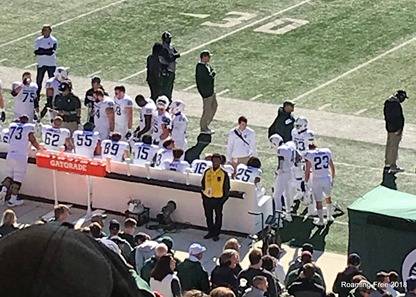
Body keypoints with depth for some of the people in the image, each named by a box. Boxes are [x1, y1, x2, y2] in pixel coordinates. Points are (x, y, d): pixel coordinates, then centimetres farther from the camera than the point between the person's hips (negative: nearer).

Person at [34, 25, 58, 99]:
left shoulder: (53, 41, -6)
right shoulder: (38, 40, 3)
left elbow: (51, 52, -17)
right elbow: (36, 52, -6)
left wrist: (41, 51, -12)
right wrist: (47, 51, -14)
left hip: (51, 64, -3)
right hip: (41, 64, 3)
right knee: (39, 81, 7)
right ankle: (36, 97, 17)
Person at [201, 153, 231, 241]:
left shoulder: (224, 174, -7)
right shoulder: (207, 172, 2)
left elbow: (226, 188, -1)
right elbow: (203, 184, 11)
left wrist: (224, 199, -6)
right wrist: (203, 195, 7)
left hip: (218, 199, -3)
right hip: (207, 198, 3)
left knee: (218, 216, 8)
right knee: (208, 216, 13)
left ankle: (216, 234, 18)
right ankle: (210, 232, 27)